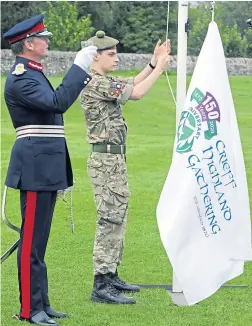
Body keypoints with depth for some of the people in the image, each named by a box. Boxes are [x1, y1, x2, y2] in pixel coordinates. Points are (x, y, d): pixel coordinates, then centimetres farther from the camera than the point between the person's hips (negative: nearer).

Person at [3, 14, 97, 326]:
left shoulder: (32, 74, 17)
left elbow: (55, 101, 28)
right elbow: (57, 102, -26)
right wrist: (79, 66, -22)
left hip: (46, 167, 10)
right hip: (36, 167, -10)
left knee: (38, 239, 14)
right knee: (32, 240, -6)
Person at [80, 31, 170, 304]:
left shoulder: (104, 82, 15)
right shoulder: (96, 83, -17)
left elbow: (133, 84, 23)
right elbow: (137, 93, -20)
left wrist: (154, 62, 11)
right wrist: (159, 68, -11)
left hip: (114, 159, 11)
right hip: (106, 159, -11)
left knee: (116, 219, 16)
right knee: (110, 221, -11)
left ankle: (111, 276, 24)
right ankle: (101, 286, -12)